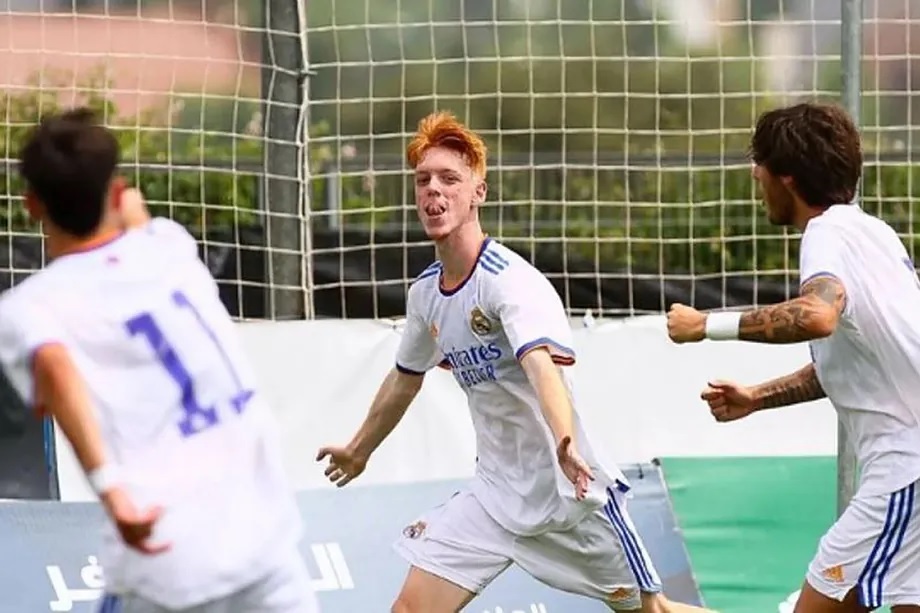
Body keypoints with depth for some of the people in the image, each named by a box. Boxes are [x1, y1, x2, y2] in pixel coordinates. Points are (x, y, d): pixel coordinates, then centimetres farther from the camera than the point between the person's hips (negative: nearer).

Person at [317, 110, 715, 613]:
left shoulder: (511, 280, -21)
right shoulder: (424, 292, 2)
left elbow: (542, 366, -40)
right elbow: (405, 379, 22)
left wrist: (566, 445, -58)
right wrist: (359, 451, 35)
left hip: (569, 493, -6)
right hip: (495, 493, 6)